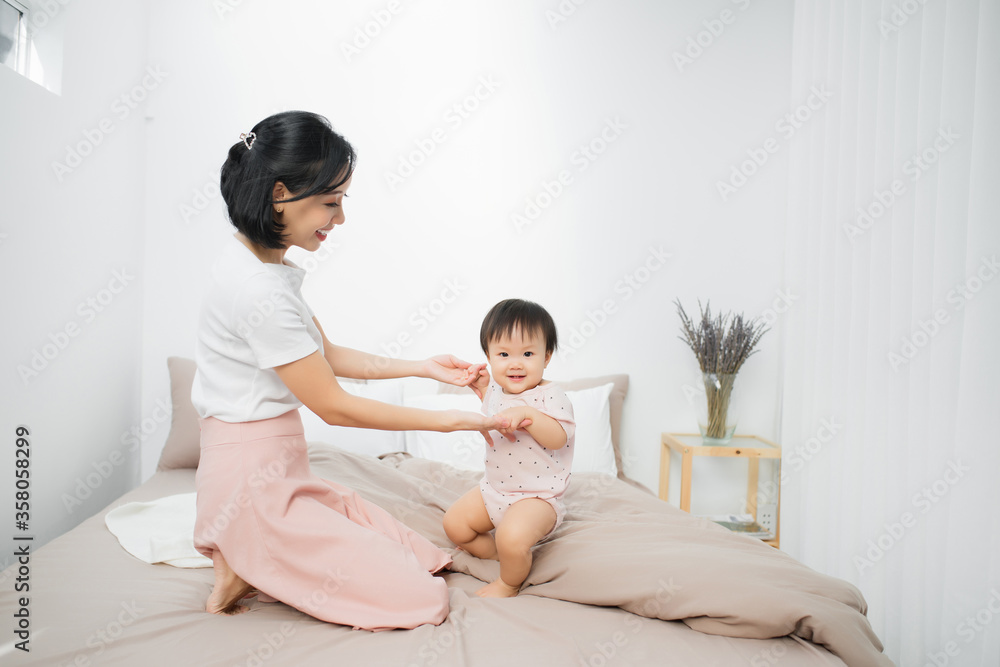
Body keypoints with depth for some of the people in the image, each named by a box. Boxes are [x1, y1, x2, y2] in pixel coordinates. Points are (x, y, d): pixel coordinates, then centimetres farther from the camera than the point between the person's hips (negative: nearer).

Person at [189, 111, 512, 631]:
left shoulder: (265, 265, 8)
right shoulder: (257, 288, -24)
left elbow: (328, 356, 13)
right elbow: (333, 406, -20)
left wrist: (425, 368, 9)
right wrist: (454, 420, -14)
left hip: (282, 473, 10)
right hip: (255, 485, -10)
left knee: (428, 563, 9)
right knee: (426, 599, -8)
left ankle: (254, 563, 9)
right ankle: (248, 573, -1)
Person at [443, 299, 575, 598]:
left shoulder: (550, 396, -18)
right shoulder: (496, 389, 2)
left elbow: (558, 438, -29)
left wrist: (527, 414, -41)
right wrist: (483, 389, 11)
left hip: (537, 497, -7)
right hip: (493, 488, 8)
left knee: (512, 537, -29)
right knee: (454, 523, 6)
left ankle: (509, 584, 3)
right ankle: (497, 555, 22)